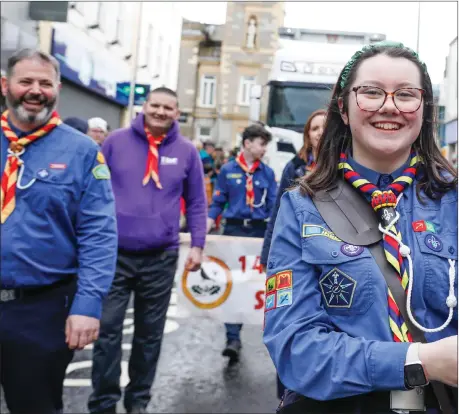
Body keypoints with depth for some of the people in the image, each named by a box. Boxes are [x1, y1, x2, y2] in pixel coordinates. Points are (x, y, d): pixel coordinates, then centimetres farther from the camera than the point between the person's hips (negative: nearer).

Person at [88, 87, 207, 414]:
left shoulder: (187, 151, 4)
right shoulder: (116, 141, 2)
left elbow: (196, 202, 7)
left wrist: (197, 245, 1)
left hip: (161, 257, 1)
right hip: (114, 253, -1)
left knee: (150, 334, 11)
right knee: (107, 330, 0)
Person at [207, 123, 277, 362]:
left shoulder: (267, 173, 5)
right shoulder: (228, 170, 1)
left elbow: (274, 206, 3)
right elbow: (217, 204, 3)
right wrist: (203, 232, -8)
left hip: (259, 230, 2)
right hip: (233, 229, -1)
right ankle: (233, 338, 4)